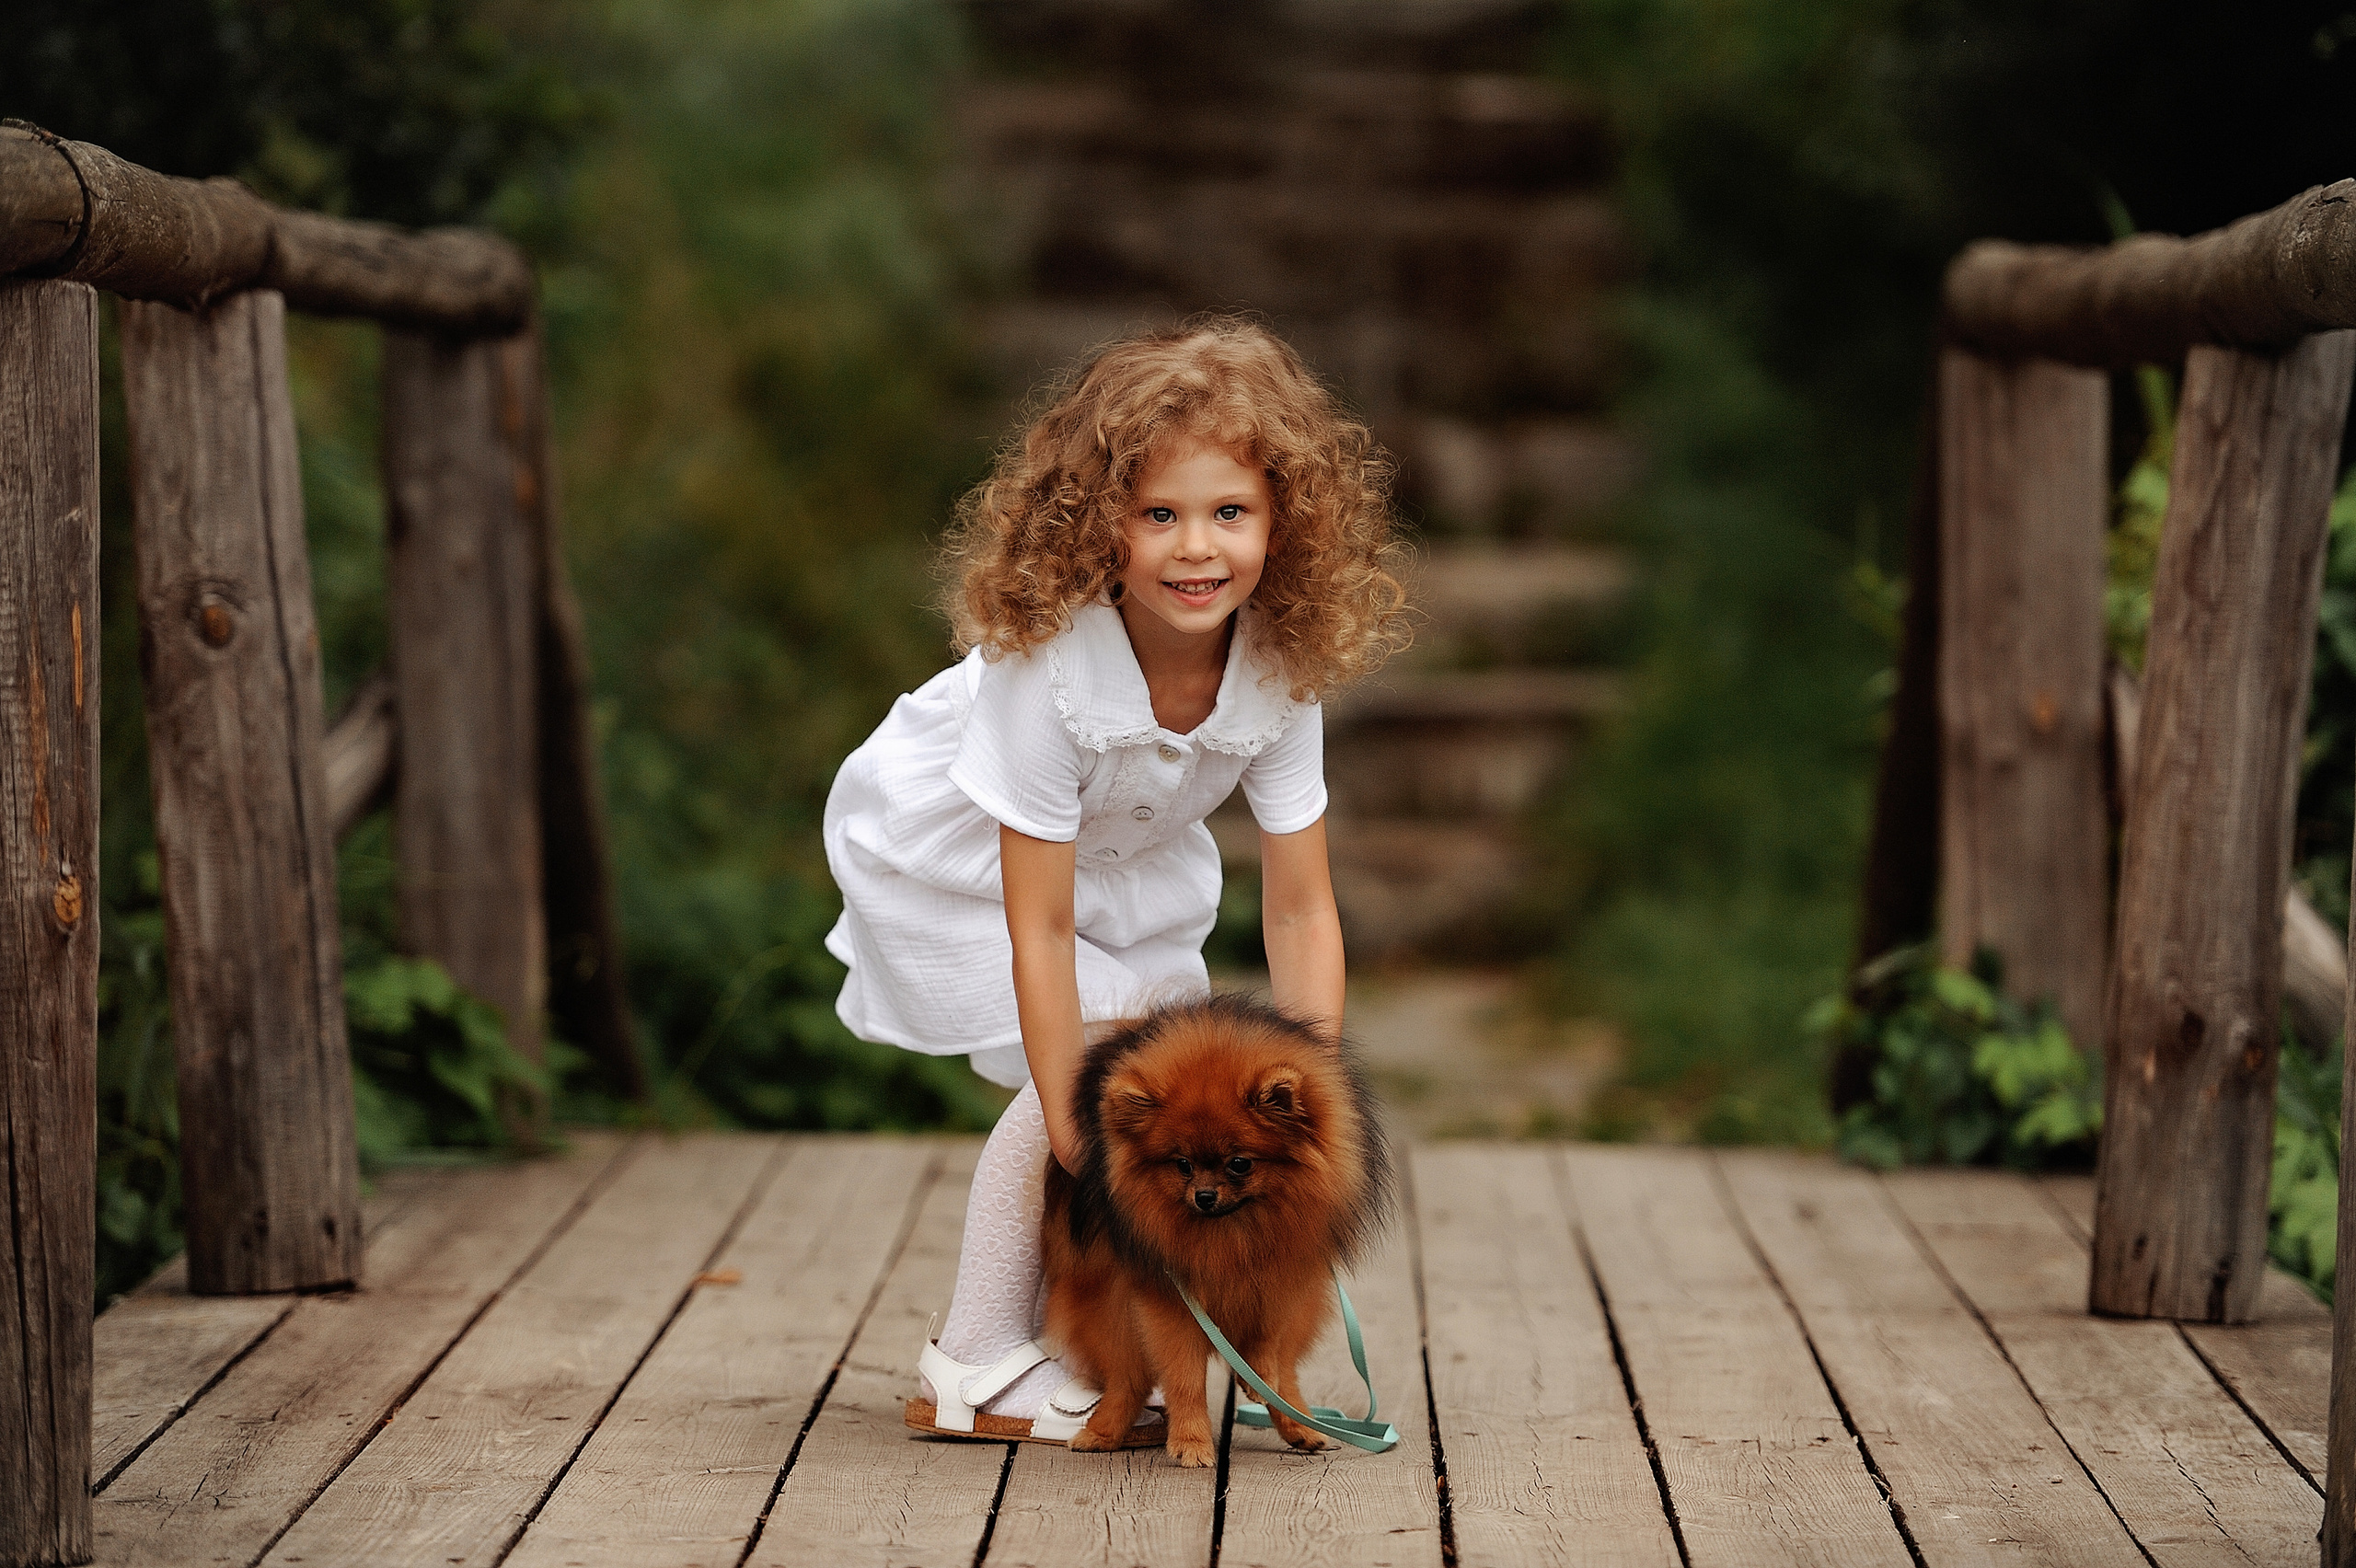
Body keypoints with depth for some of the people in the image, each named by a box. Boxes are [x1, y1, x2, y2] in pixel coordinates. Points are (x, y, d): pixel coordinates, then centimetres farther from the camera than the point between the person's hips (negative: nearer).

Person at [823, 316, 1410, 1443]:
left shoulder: (1281, 670, -25)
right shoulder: (1047, 663, -40)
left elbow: (1300, 910, -19)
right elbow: (1039, 927, -35)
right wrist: (1074, 1137, -32)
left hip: (1117, 848, 6)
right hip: (943, 841, -6)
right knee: (1099, 1060, -17)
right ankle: (976, 1366, -5)